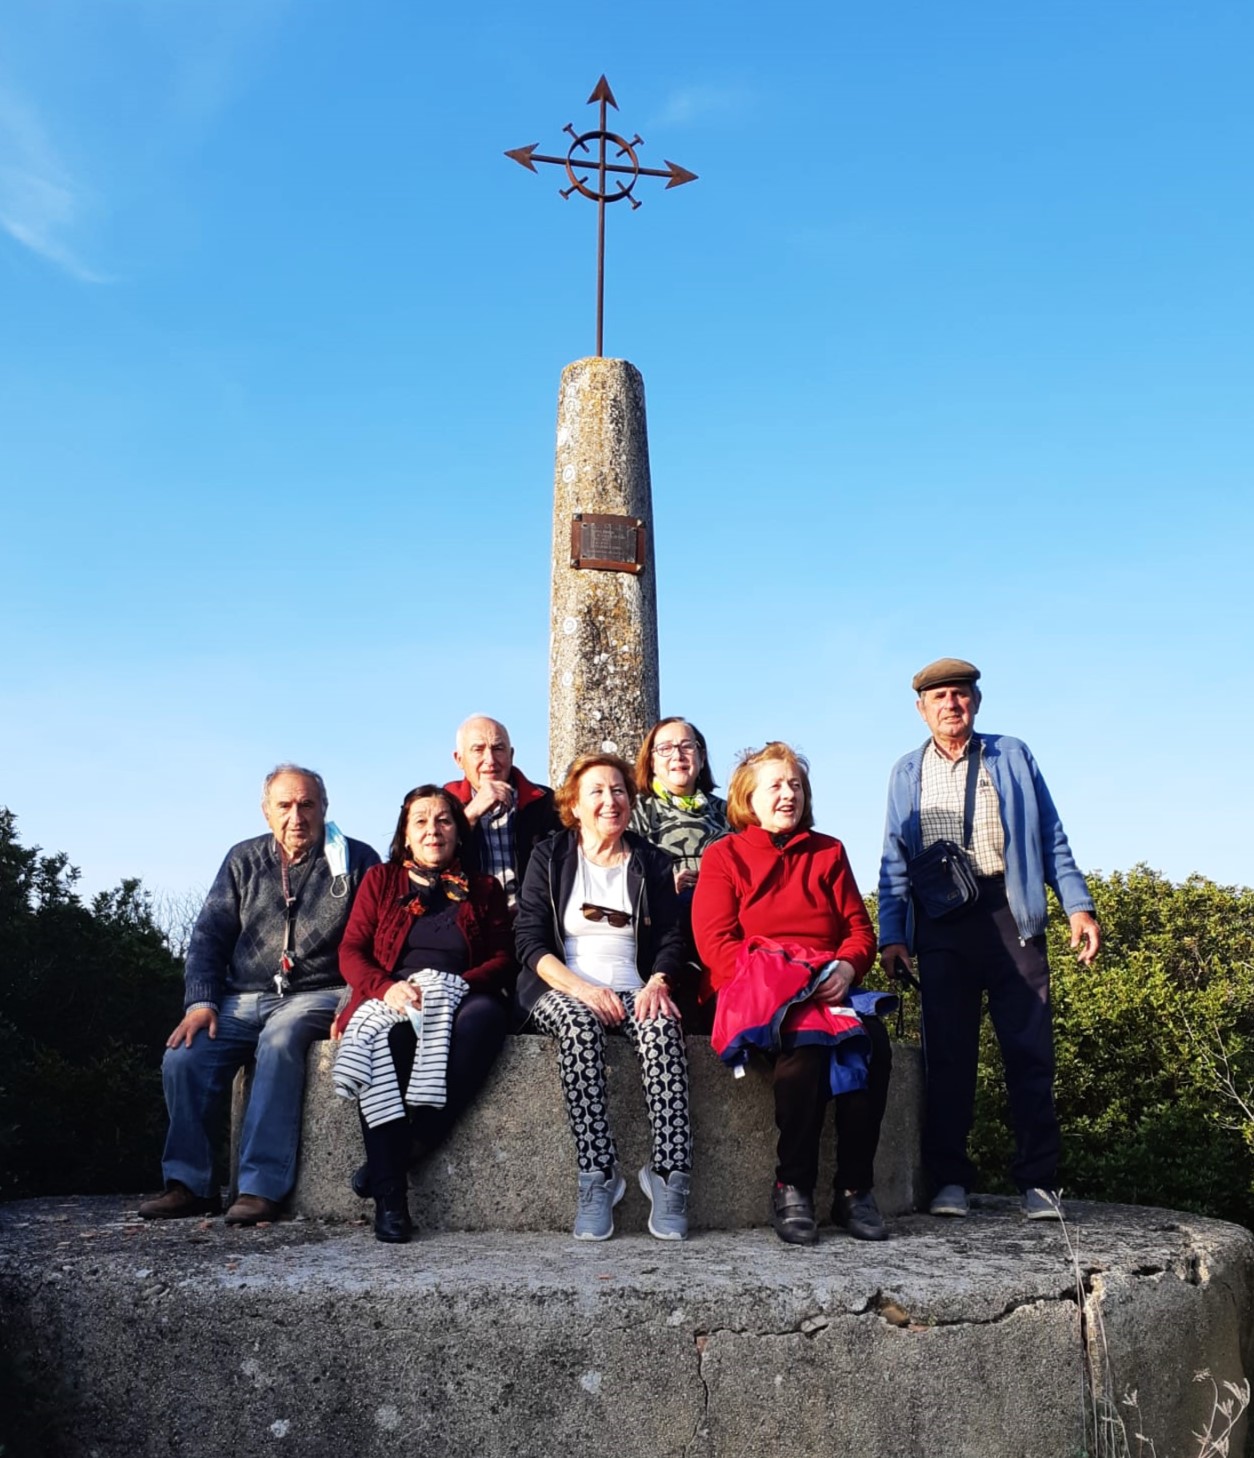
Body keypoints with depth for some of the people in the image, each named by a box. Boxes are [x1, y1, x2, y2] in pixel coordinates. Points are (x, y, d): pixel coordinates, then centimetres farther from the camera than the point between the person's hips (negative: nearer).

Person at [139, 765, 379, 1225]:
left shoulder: (356, 860, 2)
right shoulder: (243, 860, 12)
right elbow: (209, 934, 11)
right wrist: (201, 1001, -3)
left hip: (317, 995, -4)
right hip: (246, 998, 4)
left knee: (279, 1044, -34)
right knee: (183, 1055, -20)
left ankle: (262, 1188, -31)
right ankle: (188, 1183, -7)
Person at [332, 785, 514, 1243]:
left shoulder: (484, 888, 20)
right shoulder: (380, 880, 20)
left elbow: (504, 959, 9)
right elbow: (350, 952, 9)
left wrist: (457, 984, -11)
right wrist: (387, 986, -13)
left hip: (460, 1002, 0)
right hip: (391, 1003, 0)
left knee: (484, 1016, -37)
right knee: (385, 1038, -37)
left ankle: (406, 1149, -35)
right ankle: (389, 1195, -38)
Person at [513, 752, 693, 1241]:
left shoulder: (652, 862, 16)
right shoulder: (549, 856, 9)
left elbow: (671, 939, 9)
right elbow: (528, 939, -1)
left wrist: (657, 982, -14)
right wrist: (579, 987, -17)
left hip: (633, 991, 1)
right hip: (561, 991, -1)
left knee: (662, 1026, -32)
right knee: (577, 1023, -35)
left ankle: (670, 1175, -33)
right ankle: (596, 1177, -34)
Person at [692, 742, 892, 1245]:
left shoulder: (828, 852, 20)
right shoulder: (723, 855, 9)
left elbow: (860, 929, 13)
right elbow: (715, 941, -3)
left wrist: (847, 968, -11)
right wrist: (776, 976, -18)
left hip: (829, 986, 4)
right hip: (756, 989, -3)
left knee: (874, 1042, -28)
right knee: (804, 1045, -35)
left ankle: (855, 1190, -20)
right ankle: (792, 1189, -24)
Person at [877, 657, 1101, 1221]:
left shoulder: (1012, 756, 12)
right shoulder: (907, 773, 14)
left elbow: (1051, 837, 10)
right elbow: (895, 860, 12)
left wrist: (1077, 906, -1)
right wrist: (891, 934, 3)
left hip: (1010, 914, -1)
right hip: (941, 924, 1)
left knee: (1029, 1051, 0)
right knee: (947, 1054, 3)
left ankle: (1038, 1182, 10)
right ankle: (950, 1180, 12)